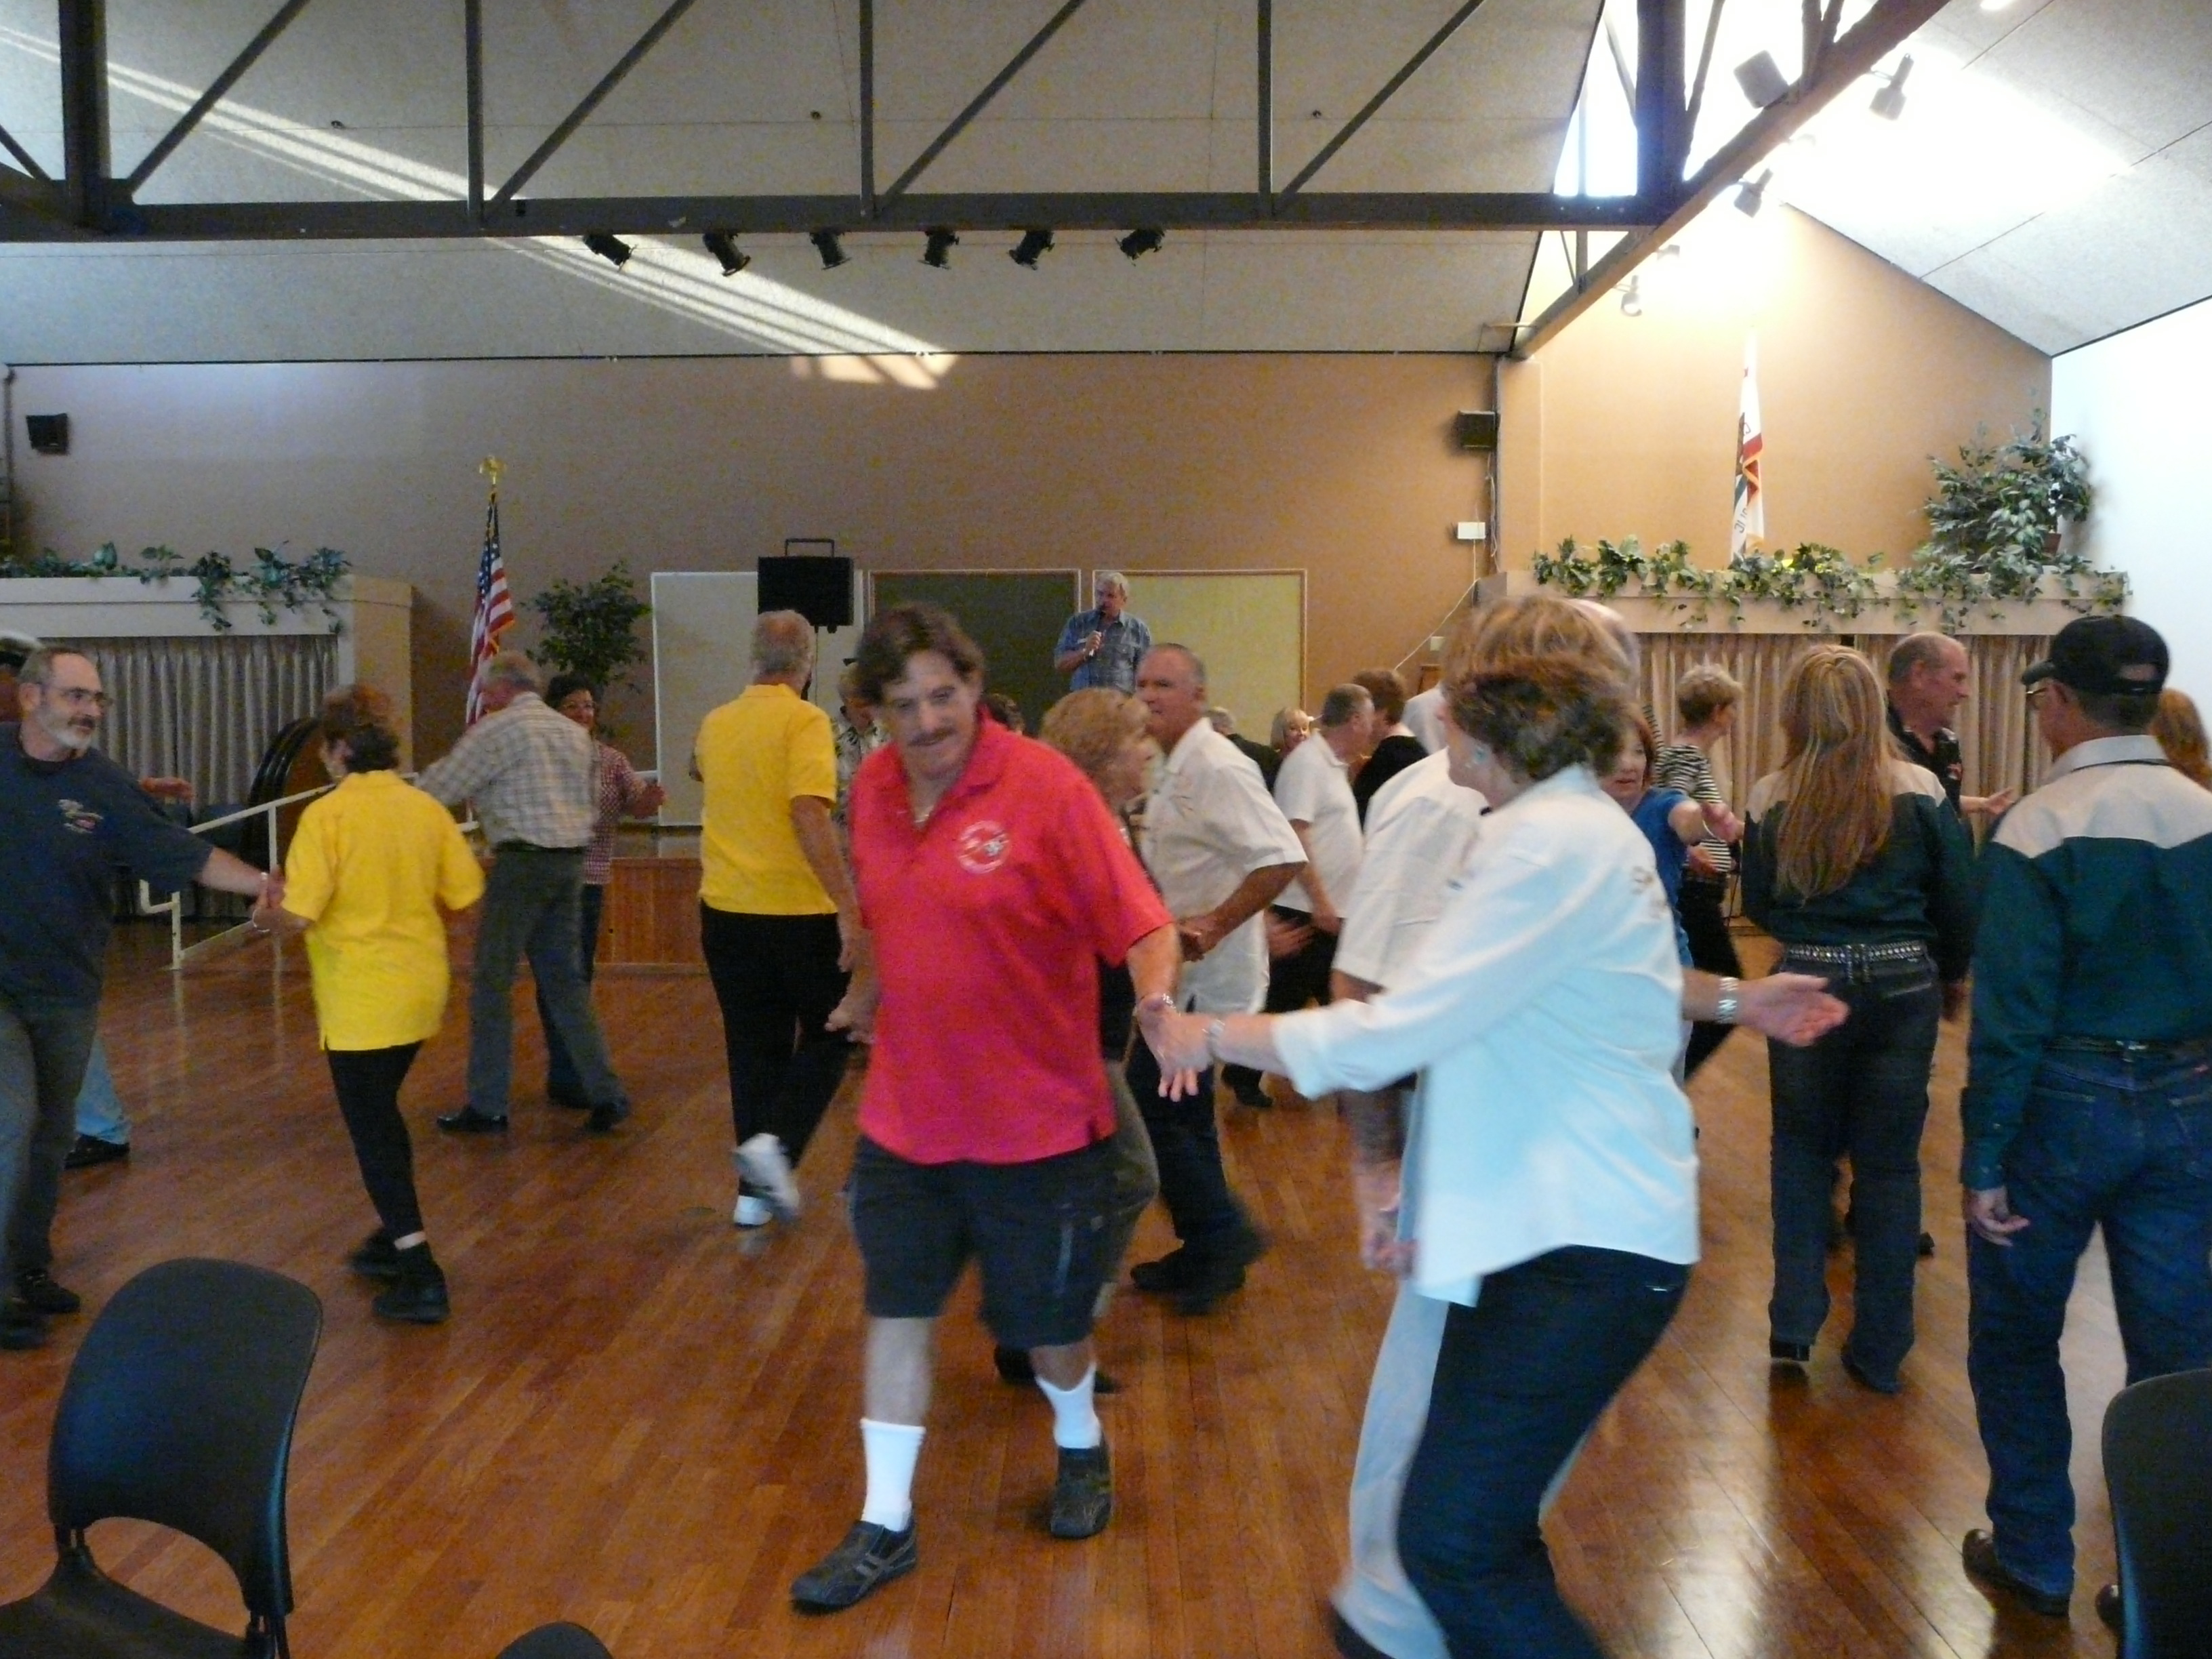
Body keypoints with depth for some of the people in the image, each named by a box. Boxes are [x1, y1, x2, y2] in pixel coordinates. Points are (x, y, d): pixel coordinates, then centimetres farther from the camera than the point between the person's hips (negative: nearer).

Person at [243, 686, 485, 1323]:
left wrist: (265, 917, 3)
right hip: (420, 989, 6)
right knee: (382, 1111, 24)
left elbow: (300, 914, -19)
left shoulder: (327, 815, -15)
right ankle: (396, 1240, 34)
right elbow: (463, 894, 2)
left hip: (361, 998, -6)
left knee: (372, 1128, 1)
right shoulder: (426, 808, -1)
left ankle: (420, 1276, -3)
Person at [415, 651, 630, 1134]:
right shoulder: (574, 732, 16)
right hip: (571, 861, 7)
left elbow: (438, 790, -5)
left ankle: (487, 1106, 6)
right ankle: (605, 1095, 9)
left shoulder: (496, 730, -6)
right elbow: (592, 806, 20)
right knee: (565, 980, 12)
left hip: (522, 862, -7)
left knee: (492, 981, 2)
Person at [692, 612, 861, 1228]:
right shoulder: (804, 720, -12)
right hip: (800, 911, -5)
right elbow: (810, 815, -23)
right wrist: (849, 907, -24)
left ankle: (756, 1190, 15)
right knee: (826, 1037, 11)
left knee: (753, 1049, 13)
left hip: (726, 909, 5)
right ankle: (776, 1143, -9)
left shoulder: (716, 723, 8)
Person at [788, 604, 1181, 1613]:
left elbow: (1144, 925, -21)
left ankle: (1082, 1453, 44)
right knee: (897, 1312, 9)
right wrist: (866, 998, 27)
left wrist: (1155, 998, -39)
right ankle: (885, 1528, 24)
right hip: (904, 1119, 4)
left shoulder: (1046, 787, -18)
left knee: (1047, 1319, 13)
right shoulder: (874, 789, -1)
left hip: (1037, 1122, -4)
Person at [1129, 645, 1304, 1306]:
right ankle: (1207, 1252, 25)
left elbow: (1282, 858, -28)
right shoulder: (1181, 767, 12)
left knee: (1149, 1103, -6)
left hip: (1207, 975, -10)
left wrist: (1215, 924, -29)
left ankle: (1222, 1233, 5)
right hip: (1188, 972, 10)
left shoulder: (1215, 768, -19)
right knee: (1181, 1110, 15)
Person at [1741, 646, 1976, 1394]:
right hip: (1903, 986, 0)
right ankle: (1880, 1351, 16)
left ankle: (1794, 1323, 14)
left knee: (1802, 1151, 17)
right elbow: (1959, 898, -1)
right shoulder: (1919, 789, -7)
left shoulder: (1771, 797, -6)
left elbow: (1758, 905, 4)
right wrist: (1954, 975, 17)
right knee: (1889, 1164, 9)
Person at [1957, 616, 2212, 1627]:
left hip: (2066, 1100, -4)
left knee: (2015, 1337, 14)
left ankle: (2035, 1557, 24)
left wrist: (1983, 1159, -12)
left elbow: (2012, 1012, -17)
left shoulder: (2037, 830, -15)